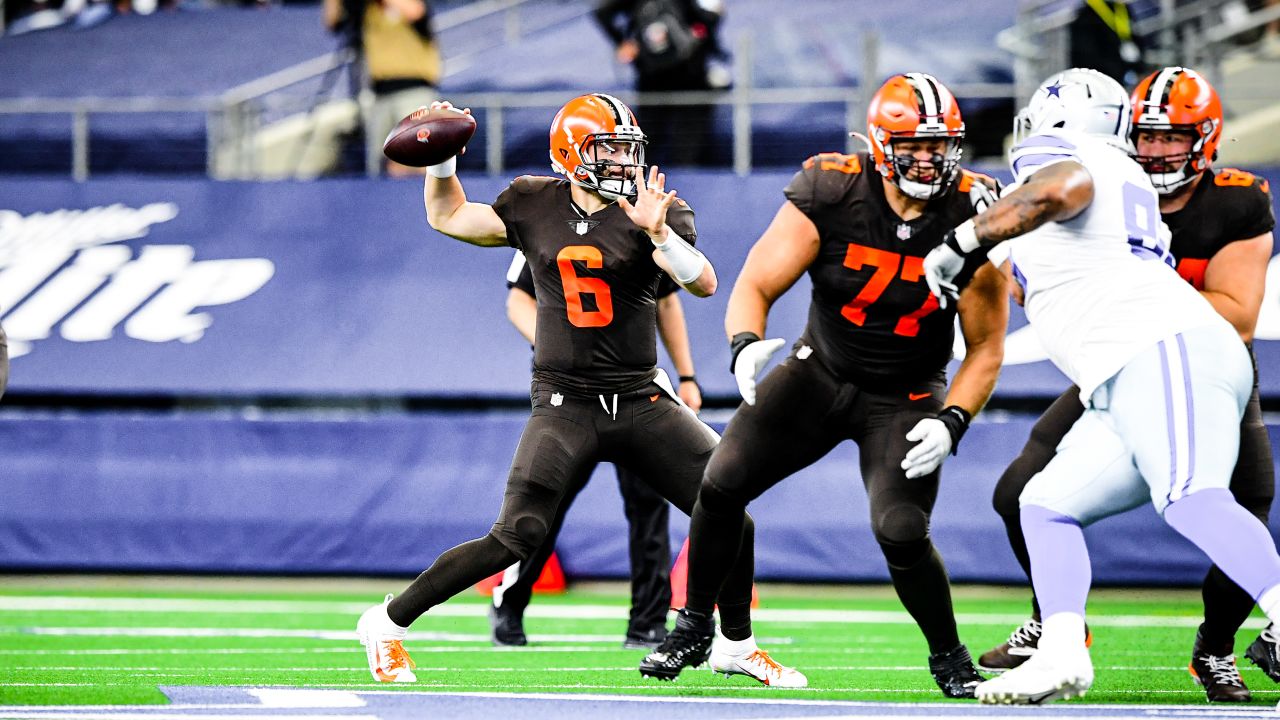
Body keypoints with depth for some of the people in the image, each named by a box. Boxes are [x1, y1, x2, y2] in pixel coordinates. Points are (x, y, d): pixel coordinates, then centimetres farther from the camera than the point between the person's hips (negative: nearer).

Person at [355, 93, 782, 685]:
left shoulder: (655, 212, -2)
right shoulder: (535, 207, 4)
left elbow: (704, 284, -17)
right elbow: (448, 217, 20)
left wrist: (660, 234, -33)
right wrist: (441, 159, 5)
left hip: (640, 400, 2)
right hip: (566, 406, -2)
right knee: (517, 538, -17)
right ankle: (387, 623, -2)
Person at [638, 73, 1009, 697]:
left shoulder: (971, 219, -19)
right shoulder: (832, 195, -21)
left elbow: (986, 348, -10)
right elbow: (754, 287, -15)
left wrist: (951, 424, -24)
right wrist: (747, 342, -37)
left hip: (905, 398, -2)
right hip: (820, 371, 2)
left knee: (901, 531, -21)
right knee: (722, 483, -8)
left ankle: (950, 658, 5)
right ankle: (694, 629, 14)